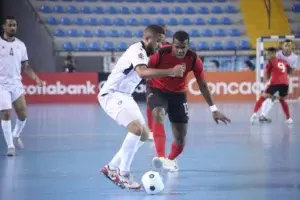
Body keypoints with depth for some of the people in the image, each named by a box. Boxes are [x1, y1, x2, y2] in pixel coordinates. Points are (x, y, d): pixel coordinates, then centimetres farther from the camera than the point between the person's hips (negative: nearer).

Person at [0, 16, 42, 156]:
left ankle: (16, 136, 30)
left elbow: (25, 66, 13)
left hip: (16, 84, 4)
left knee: (23, 114, 1)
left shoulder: (20, 45, 8)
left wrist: (35, 77, -1)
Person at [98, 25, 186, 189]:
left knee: (144, 134, 10)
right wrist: (170, 71, -45)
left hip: (124, 96, 10)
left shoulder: (144, 53, 12)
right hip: (111, 94, -10)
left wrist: (171, 72, 7)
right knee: (136, 128, -27)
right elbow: (142, 72, -38)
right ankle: (123, 174, -19)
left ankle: (112, 168, 18)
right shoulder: (137, 50, -19)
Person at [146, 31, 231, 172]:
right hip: (158, 90, -3)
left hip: (178, 94, 3)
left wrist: (214, 109, -4)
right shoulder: (161, 54, -24)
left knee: (181, 138, 3)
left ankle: (170, 160, 37)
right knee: (158, 114, -37)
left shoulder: (193, 59, -16)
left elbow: (202, 84, -5)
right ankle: (161, 157, -50)